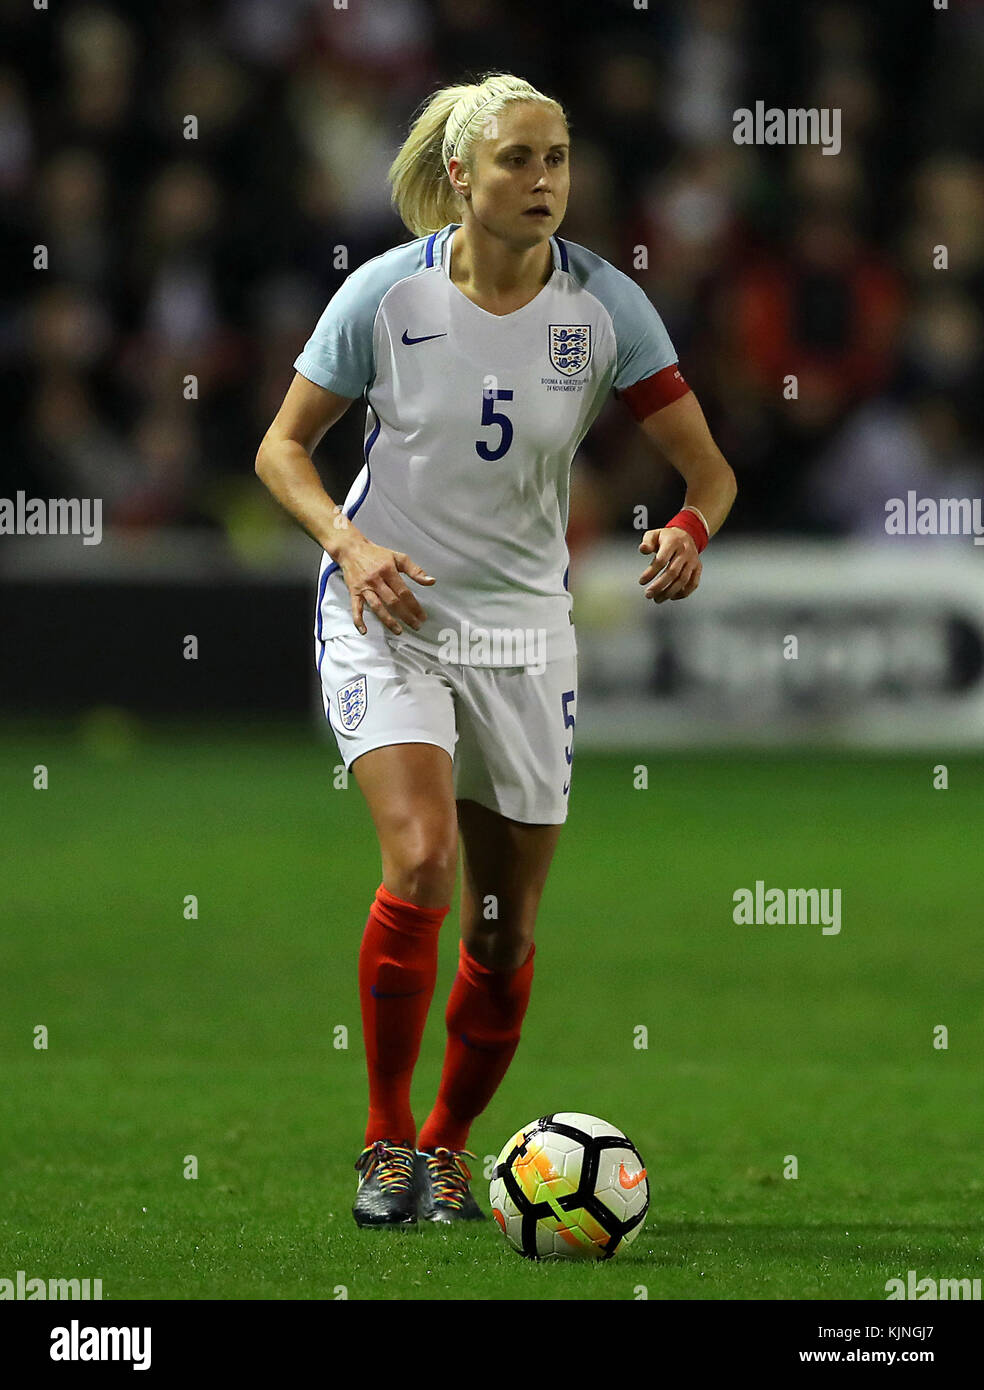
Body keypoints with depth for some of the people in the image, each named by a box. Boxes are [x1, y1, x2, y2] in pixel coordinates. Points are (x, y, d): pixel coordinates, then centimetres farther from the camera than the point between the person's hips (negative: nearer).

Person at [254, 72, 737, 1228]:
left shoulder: (604, 306, -7)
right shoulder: (387, 292, -11)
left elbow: (709, 470, -3)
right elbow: (283, 448, -1)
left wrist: (688, 533, -26)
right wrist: (350, 543, -19)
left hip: (522, 625, 3)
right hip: (387, 612, -3)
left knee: (504, 931, 5)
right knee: (421, 859, -24)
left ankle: (447, 1145, 28)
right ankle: (387, 1142, -10)